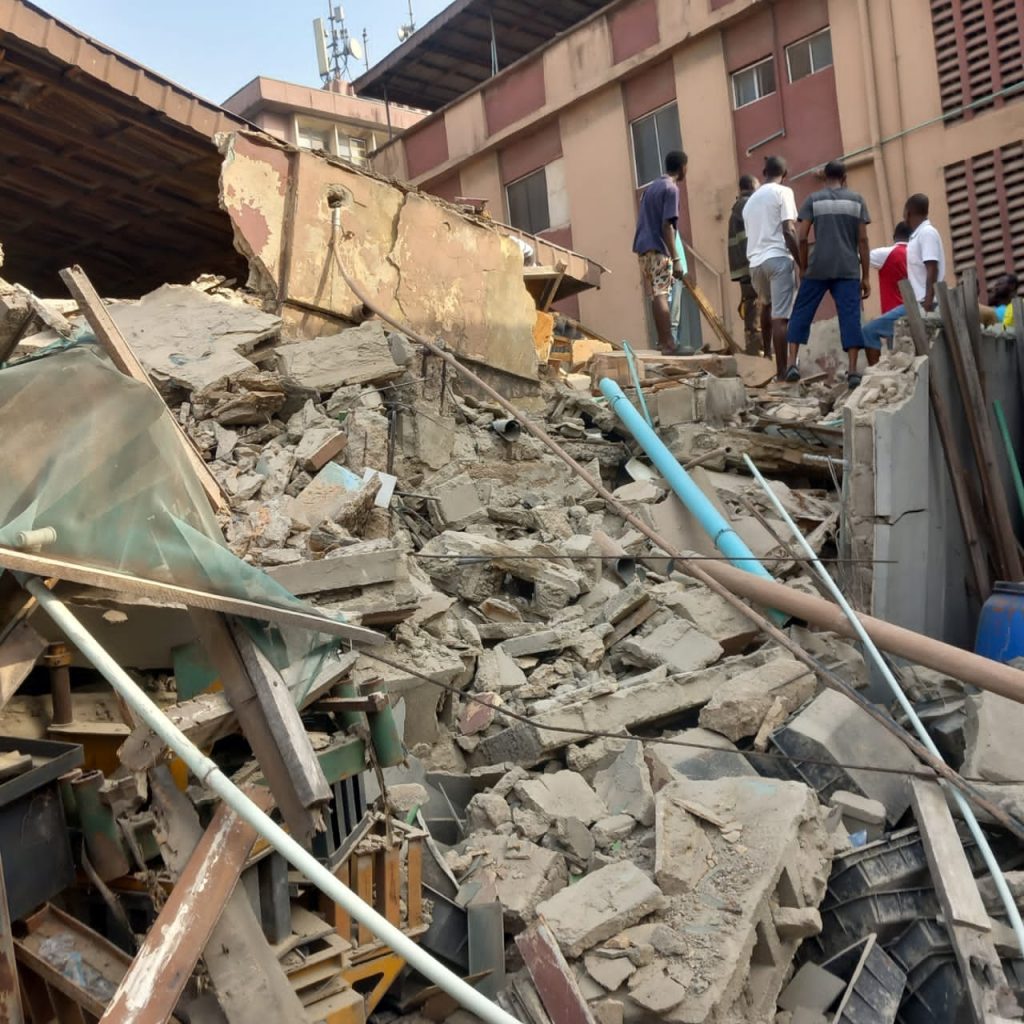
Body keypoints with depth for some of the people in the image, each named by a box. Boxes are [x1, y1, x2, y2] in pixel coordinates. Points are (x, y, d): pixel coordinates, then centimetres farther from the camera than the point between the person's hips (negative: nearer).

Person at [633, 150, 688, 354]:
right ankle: (668, 344, -16)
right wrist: (676, 259, -18)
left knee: (655, 296, 9)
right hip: (658, 248, -8)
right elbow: (666, 226, -16)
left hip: (643, 246, 8)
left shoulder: (652, 186, 18)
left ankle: (663, 341, 12)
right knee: (661, 295, -12)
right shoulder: (671, 189, -8)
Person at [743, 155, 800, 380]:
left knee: (767, 306, 29)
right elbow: (788, 231, -10)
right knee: (780, 316, -9)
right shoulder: (783, 192, 0)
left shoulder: (751, 200, 21)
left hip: (755, 261, 7)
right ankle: (781, 371, -13)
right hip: (778, 258, -7)